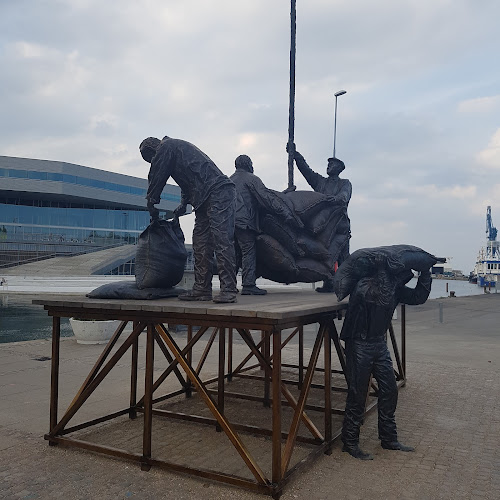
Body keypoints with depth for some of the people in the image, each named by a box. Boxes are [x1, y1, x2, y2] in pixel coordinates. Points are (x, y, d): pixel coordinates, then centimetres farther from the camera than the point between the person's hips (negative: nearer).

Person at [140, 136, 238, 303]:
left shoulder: (165, 147, 2)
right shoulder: (179, 146, 31)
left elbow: (156, 178, 3)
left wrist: (152, 208, 13)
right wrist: (183, 204, 23)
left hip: (218, 193, -10)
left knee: (222, 241, -15)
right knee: (200, 243, 6)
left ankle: (228, 290, -18)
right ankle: (202, 289, 7)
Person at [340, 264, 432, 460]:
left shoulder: (395, 288, 0)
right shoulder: (365, 286, -24)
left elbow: (419, 296, 7)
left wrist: (425, 271, -2)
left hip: (379, 343, 8)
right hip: (359, 344, -8)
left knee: (389, 390, 12)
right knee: (357, 394, 0)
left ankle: (389, 439, 28)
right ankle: (350, 442, 16)